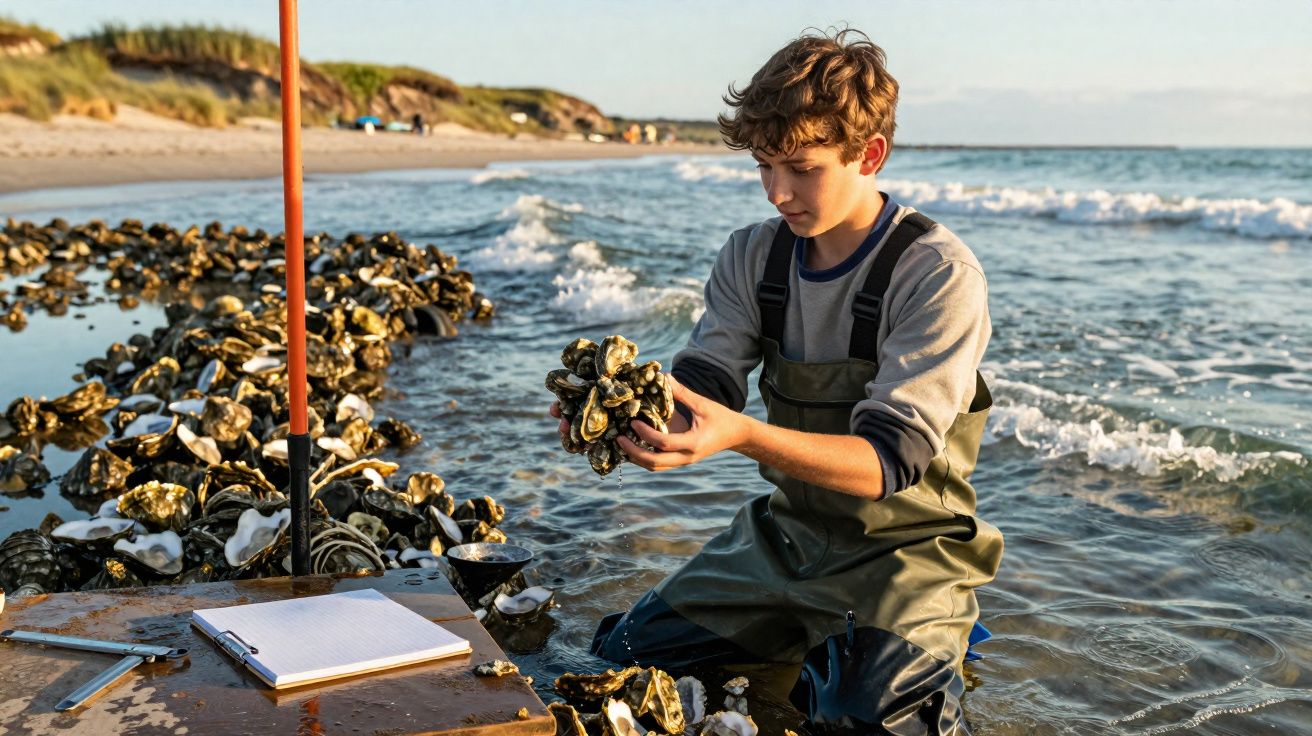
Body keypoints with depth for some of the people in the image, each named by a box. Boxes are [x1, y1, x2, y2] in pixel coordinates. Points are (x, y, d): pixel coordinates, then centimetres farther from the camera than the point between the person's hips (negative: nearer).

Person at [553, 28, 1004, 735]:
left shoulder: (940, 275, -19)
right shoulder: (752, 257, 0)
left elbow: (889, 458, -27)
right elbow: (701, 383, -8)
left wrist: (742, 434, -43)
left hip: (905, 548, -5)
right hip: (785, 535, 6)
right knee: (621, 655, 4)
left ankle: (922, 645, 8)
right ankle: (810, 642, 23)